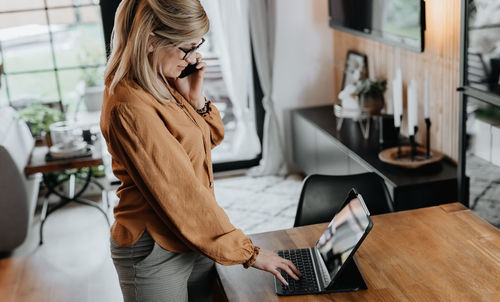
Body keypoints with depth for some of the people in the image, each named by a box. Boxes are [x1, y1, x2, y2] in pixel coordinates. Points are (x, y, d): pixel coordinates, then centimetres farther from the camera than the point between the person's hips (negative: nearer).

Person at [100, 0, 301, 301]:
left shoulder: (165, 81, 1)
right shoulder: (131, 107, -26)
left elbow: (211, 137, 13)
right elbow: (181, 195, -25)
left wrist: (195, 97, -7)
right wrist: (247, 251, -18)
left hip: (192, 238, 8)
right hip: (154, 252, -8)